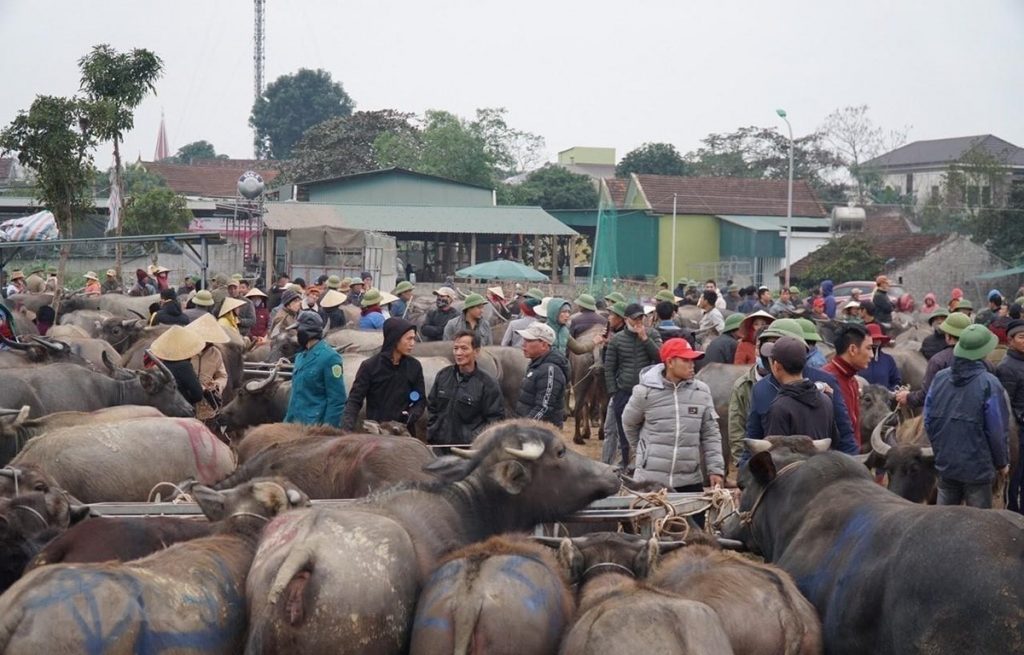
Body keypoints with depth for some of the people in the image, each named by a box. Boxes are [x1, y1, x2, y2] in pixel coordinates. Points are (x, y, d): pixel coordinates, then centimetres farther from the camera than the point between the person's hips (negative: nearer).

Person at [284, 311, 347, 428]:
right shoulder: (301, 356, 13)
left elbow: (337, 400, -15)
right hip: (296, 424, 8)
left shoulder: (329, 357, -13)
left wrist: (328, 428, -19)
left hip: (316, 426, -8)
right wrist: (288, 420, 19)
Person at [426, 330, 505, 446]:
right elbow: (431, 407, 19)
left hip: (470, 445, -4)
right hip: (439, 443, 4)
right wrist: (431, 435, 10)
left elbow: (495, 419, -5)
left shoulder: (487, 384, -5)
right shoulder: (443, 375, 9)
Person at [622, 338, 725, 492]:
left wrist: (716, 469, 0)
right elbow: (629, 423, 11)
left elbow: (710, 435, 6)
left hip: (690, 480, 3)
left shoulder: (702, 392, 2)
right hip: (650, 480, -3)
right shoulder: (645, 392, -6)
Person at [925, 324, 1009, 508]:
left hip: (945, 464, 5)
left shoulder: (940, 378, 0)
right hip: (978, 468, -5)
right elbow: (997, 430, -12)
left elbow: (928, 422, 7)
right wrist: (1002, 463, 3)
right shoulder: (989, 384, -15)